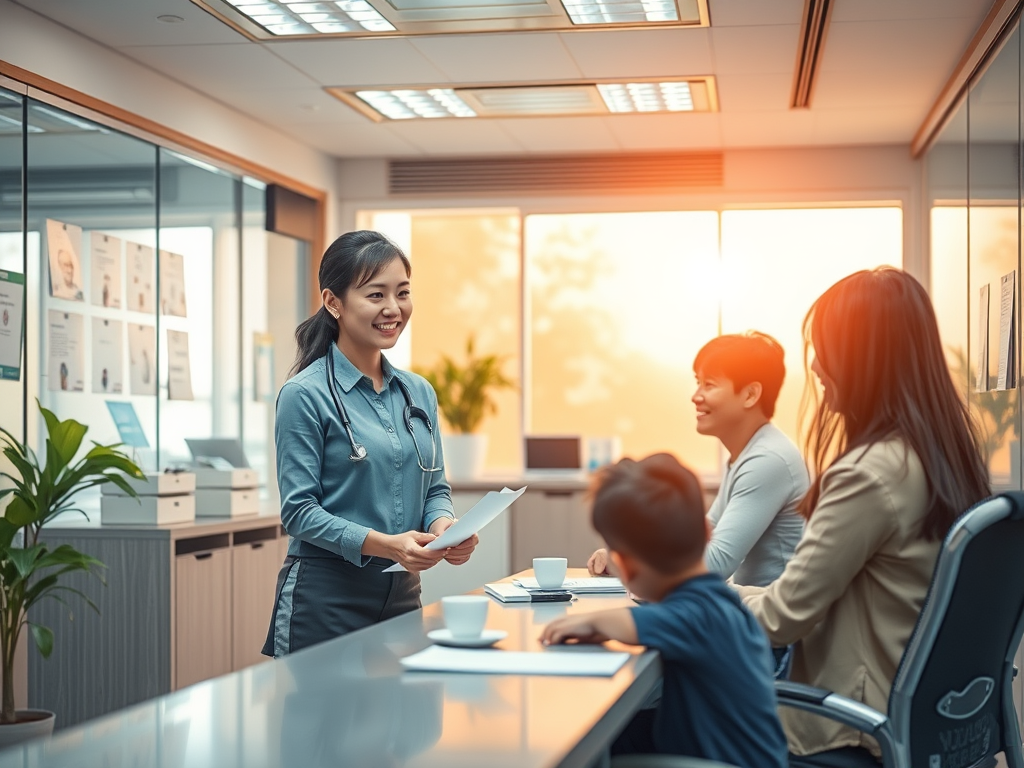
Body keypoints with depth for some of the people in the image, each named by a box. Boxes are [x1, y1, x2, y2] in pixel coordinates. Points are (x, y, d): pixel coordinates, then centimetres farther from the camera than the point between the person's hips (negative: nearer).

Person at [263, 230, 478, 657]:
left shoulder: (418, 393, 11)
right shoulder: (305, 395, -9)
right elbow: (298, 511, -13)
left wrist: (445, 526, -8)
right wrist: (384, 545, -24)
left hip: (402, 592, 6)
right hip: (325, 597, -6)